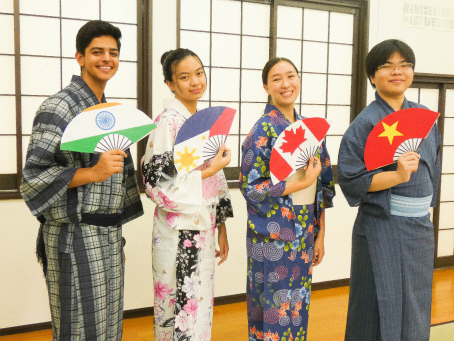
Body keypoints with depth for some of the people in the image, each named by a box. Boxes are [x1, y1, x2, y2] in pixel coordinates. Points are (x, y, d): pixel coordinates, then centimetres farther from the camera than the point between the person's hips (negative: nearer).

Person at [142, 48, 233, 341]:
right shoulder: (168, 121, -12)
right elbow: (159, 182, -18)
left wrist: (222, 230, 14)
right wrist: (211, 170, -17)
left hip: (203, 230, 7)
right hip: (178, 232, -7)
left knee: (200, 309, 16)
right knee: (181, 309, 4)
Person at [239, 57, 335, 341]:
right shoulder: (263, 129, -10)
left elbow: (322, 187, 10)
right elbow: (250, 186, -14)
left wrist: (320, 235, 8)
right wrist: (303, 182, -18)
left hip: (305, 234, 6)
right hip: (274, 236, -5)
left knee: (299, 307, 15)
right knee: (275, 310, 4)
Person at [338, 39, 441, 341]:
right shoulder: (366, 123, -10)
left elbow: (433, 168, 17)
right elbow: (350, 179, -14)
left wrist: (425, 206, 12)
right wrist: (398, 176, -24)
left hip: (421, 227, 6)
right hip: (382, 228, -6)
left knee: (415, 309, 16)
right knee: (384, 309, 3)